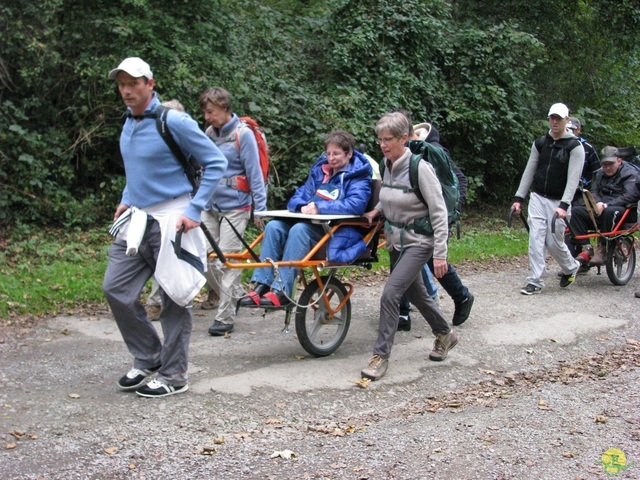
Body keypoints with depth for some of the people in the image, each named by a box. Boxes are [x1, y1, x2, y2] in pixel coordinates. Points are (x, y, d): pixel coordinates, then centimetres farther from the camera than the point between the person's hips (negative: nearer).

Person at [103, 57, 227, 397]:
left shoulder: (173, 122, -13)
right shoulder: (128, 123, 11)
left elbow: (215, 163, -11)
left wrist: (194, 211, -16)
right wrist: (127, 200, 16)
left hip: (170, 221, -8)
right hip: (137, 218, 8)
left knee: (174, 297, 1)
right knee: (115, 288, 5)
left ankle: (174, 375, 13)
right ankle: (148, 359, 21)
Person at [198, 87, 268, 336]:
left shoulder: (243, 134, -11)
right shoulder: (210, 132, 9)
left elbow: (255, 174, -11)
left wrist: (261, 208, -13)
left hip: (234, 207, -7)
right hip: (210, 205, 7)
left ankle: (225, 318, 2)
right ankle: (234, 294, 29)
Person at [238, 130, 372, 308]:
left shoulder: (359, 177, 1)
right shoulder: (319, 171, 19)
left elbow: (356, 204, -19)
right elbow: (297, 198, 17)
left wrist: (319, 207, -23)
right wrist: (303, 207, -8)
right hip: (312, 224, 6)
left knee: (299, 229, -34)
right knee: (274, 226, -21)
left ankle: (282, 291, -38)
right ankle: (261, 285, -25)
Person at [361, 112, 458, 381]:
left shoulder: (420, 168, -21)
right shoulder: (388, 165, 1)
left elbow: (439, 212, -19)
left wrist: (440, 254, -21)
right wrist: (377, 210, 2)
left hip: (418, 241, -8)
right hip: (396, 239, 8)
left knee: (390, 293, -17)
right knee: (415, 293, 20)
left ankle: (381, 356, -8)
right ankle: (445, 334, 43)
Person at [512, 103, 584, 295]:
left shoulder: (575, 146, -6)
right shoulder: (540, 143, 8)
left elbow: (573, 178, -14)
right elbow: (529, 171, 11)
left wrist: (564, 205, -24)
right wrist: (519, 198, 5)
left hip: (558, 201, -4)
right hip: (537, 198, 4)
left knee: (554, 241, 0)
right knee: (536, 239, -5)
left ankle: (571, 267, 30)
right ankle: (535, 281, -1)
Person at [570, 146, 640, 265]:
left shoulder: (630, 174, -2)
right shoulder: (601, 174, 19)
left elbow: (629, 196, -15)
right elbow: (594, 191, 11)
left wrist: (607, 205, -25)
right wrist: (598, 203, -14)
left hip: (625, 212, -6)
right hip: (600, 211, 6)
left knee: (609, 212, -41)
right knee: (576, 211, -17)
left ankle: (602, 249, -29)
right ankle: (586, 248, -22)